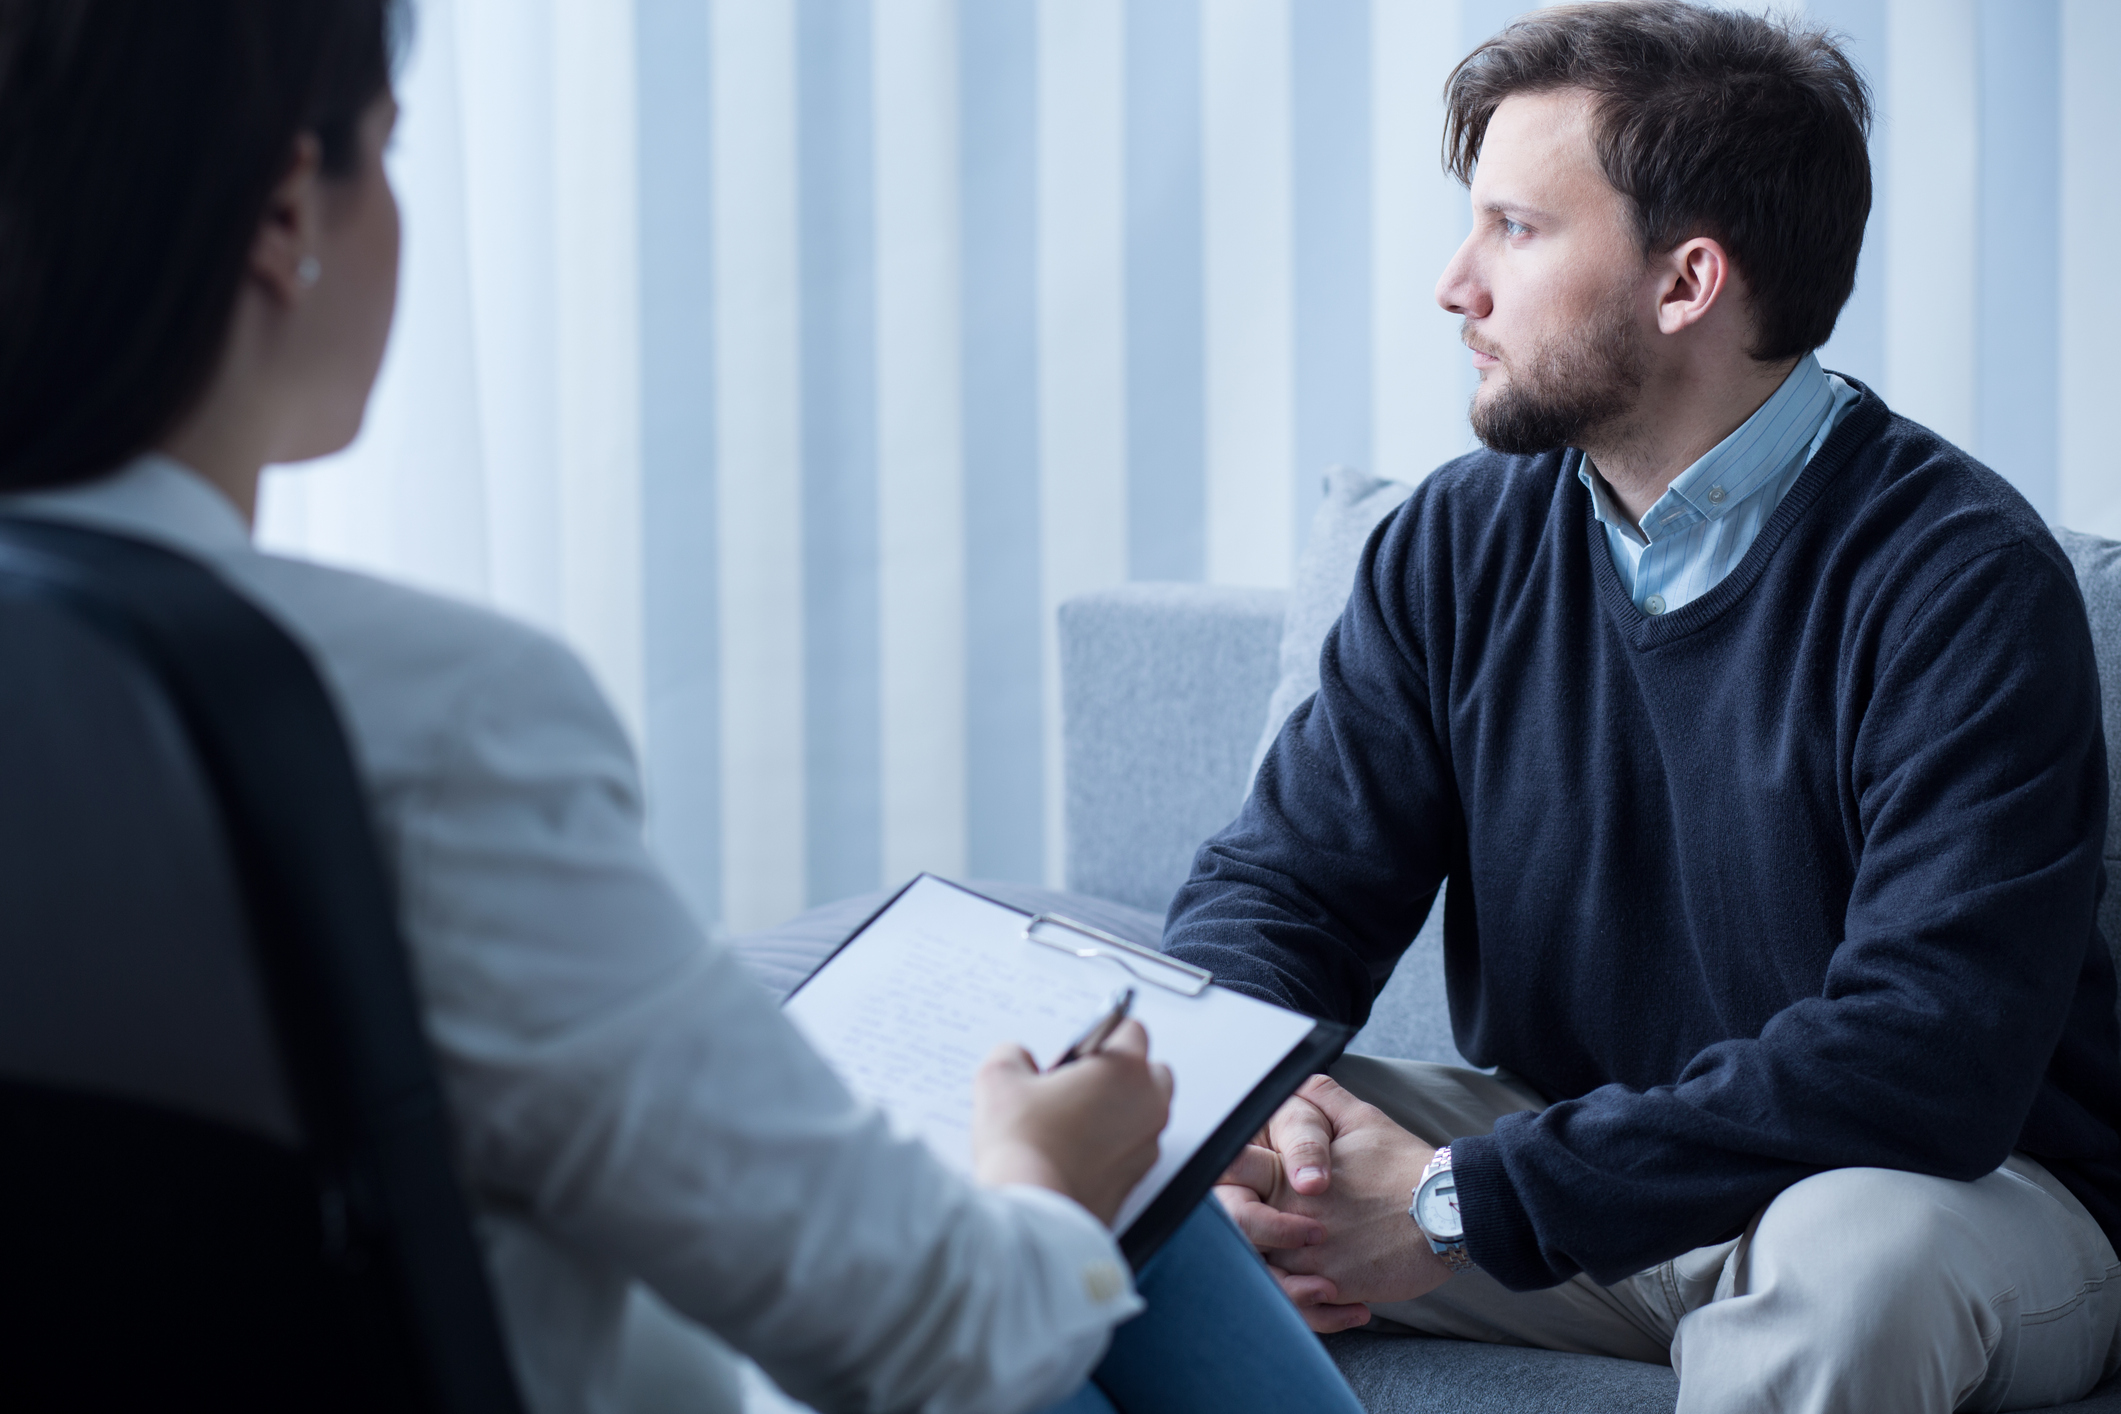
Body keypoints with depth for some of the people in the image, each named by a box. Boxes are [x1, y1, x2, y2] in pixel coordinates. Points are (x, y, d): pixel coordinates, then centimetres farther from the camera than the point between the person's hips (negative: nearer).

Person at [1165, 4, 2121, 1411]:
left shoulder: (1965, 581, -19)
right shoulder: (1463, 541, 1)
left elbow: (1929, 1058, -28)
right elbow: (1281, 880, 1)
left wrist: (1468, 1201, -30)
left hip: (1953, 1191, -4)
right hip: (1565, 1159, 4)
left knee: (1860, 1250, -39)